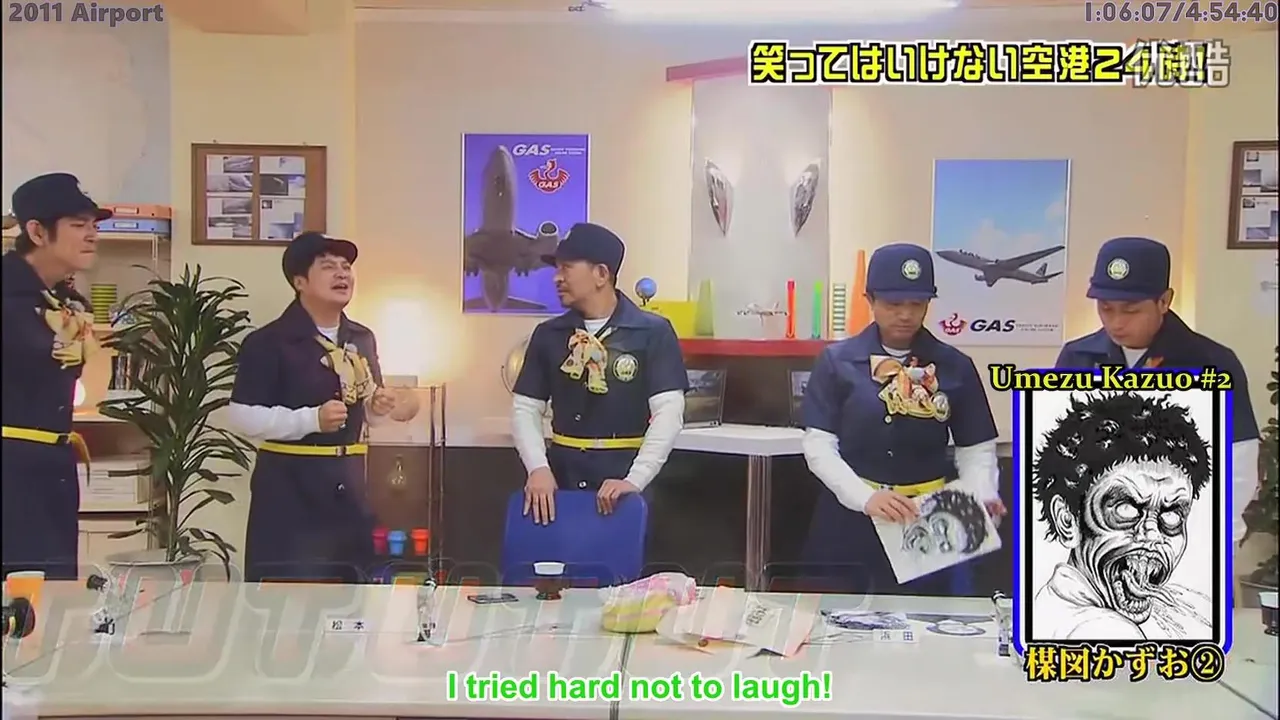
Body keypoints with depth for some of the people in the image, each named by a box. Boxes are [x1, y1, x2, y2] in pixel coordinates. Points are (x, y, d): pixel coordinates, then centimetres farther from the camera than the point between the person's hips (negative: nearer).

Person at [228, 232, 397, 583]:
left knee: (351, 586, 12)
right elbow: (243, 417, -14)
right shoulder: (267, 342, -10)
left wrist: (378, 407, 0)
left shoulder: (362, 339, 11)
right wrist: (312, 419, -23)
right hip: (289, 486, -6)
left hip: (347, 482, 6)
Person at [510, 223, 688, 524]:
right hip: (562, 475, 3)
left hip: (621, 478, -3)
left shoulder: (653, 332, -4)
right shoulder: (548, 334, 7)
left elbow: (669, 413, -11)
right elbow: (525, 409, 6)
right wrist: (538, 468, -10)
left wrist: (635, 480, -20)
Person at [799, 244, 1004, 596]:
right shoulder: (837, 361, -2)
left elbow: (976, 449, 3)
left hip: (928, 522, 1)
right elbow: (818, 446, -7)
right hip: (849, 520, 0)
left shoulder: (955, 367, 2)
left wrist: (982, 495, -18)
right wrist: (865, 497, -22)